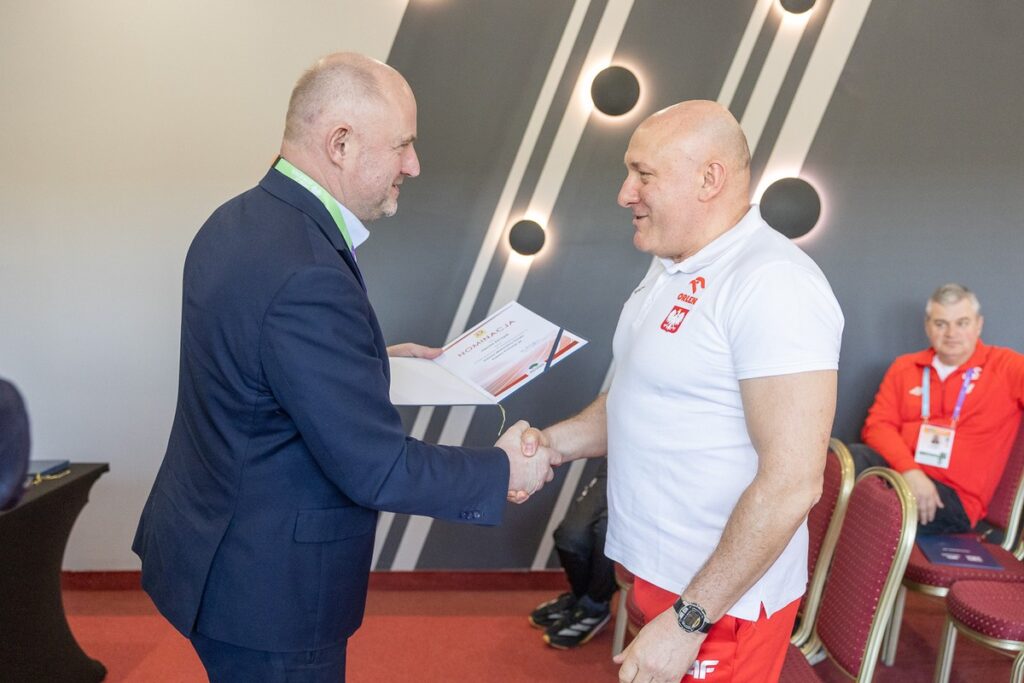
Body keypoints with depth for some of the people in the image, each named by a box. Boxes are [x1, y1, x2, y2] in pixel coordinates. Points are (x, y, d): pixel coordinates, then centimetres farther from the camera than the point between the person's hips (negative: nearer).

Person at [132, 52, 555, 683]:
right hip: (264, 588, -9)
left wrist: (372, 360, 12)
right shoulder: (306, 276, -31)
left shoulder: (240, 221, -1)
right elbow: (377, 470, -27)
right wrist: (505, 471, -14)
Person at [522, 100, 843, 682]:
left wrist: (688, 620, -21)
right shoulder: (671, 268, 7)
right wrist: (554, 443, -2)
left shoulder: (772, 282, -22)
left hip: (721, 598, -8)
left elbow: (792, 482, -24)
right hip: (658, 570, 8)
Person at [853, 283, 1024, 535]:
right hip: (899, 471, 3)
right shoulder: (904, 367, 15)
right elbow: (877, 424, 5)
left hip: (953, 495, -3)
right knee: (852, 457, -32)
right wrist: (909, 470, -13)